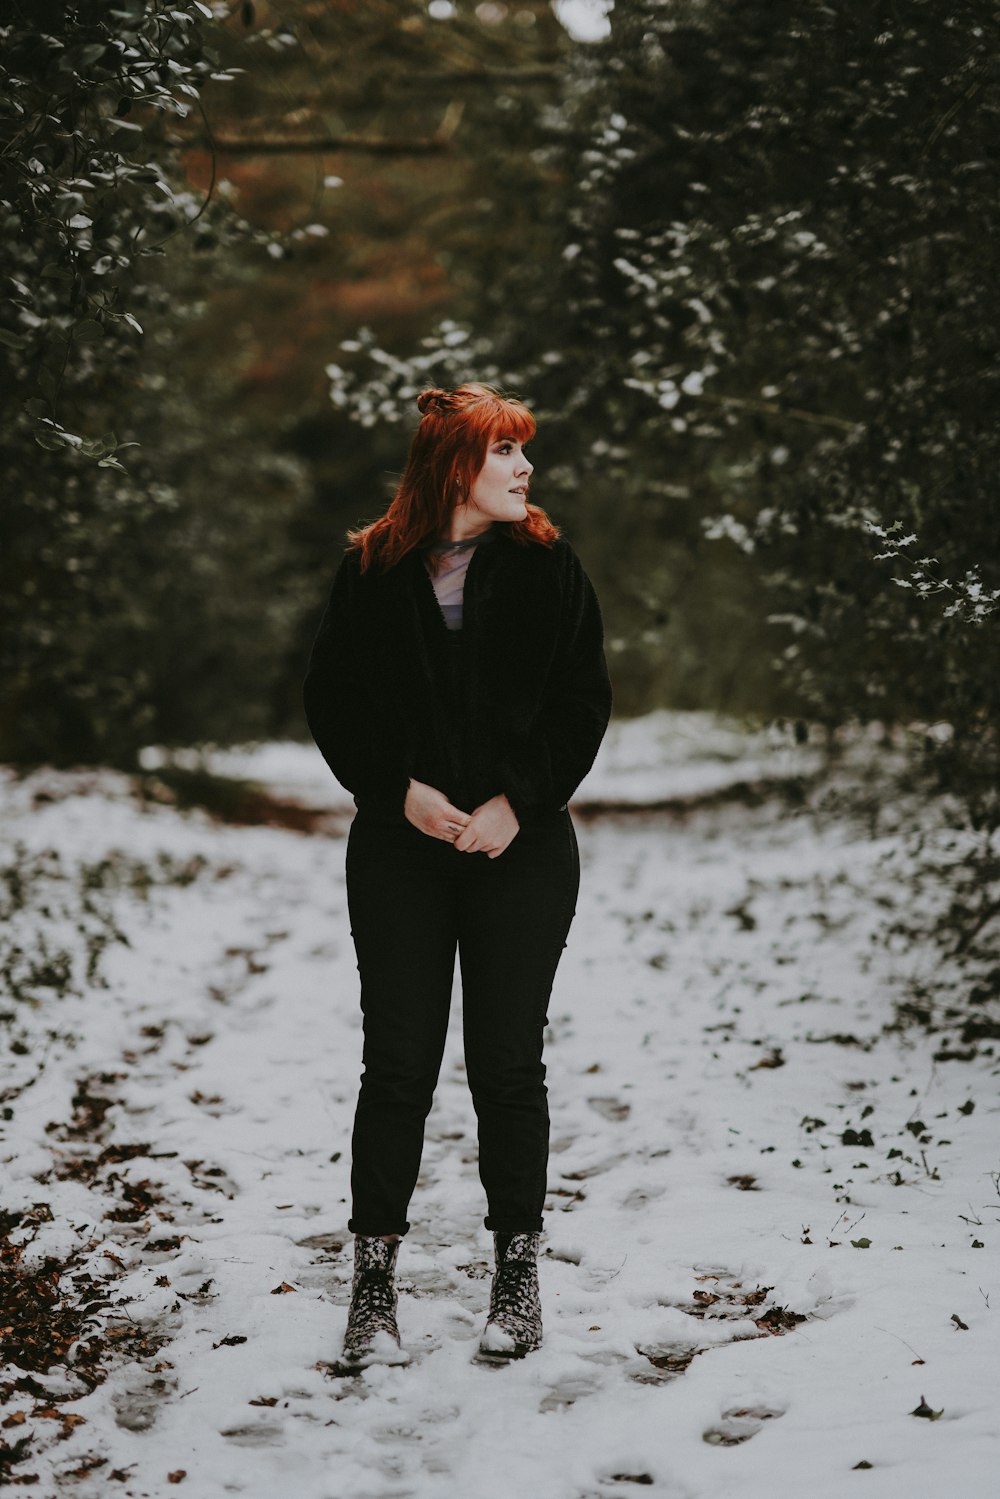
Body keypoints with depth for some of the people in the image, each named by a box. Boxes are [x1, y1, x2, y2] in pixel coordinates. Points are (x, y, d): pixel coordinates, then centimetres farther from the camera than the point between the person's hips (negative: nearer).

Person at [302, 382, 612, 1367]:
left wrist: (517, 802, -9)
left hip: (524, 846, 0)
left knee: (508, 1064, 4)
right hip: (400, 845, 0)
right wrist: (399, 789, -9)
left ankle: (517, 1277, 18)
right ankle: (373, 1284, 12)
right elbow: (330, 701, 5)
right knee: (399, 1064, 0)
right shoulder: (371, 572, 3)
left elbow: (584, 701, 2)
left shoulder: (546, 565, 4)